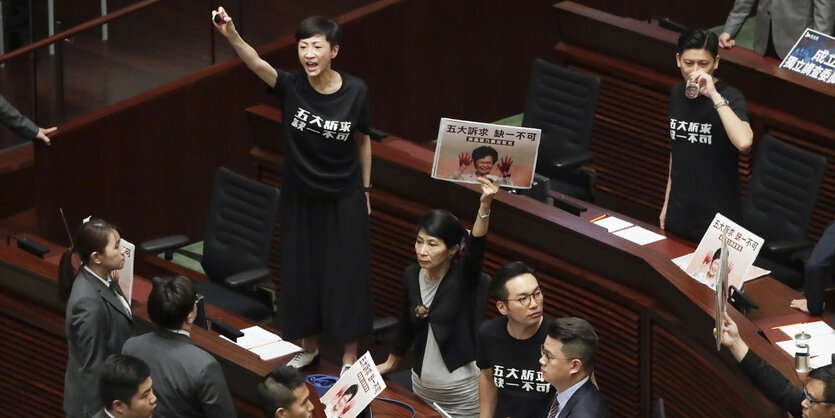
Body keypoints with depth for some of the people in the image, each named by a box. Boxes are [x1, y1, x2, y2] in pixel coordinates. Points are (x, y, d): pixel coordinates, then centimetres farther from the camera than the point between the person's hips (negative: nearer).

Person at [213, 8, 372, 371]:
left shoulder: (355, 92, -15)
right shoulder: (291, 86, -17)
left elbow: (363, 140, 1)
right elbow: (257, 64, -36)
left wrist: (366, 189, 8)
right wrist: (232, 36, -56)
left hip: (344, 201, -1)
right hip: (300, 199, 1)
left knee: (345, 275, 7)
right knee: (301, 272, 13)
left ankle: (349, 356, 23)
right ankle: (309, 345, 34)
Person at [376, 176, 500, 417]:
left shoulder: (462, 277, -17)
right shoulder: (412, 276, -2)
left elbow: (475, 247, -37)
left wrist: (485, 206, -54)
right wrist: (391, 363, 26)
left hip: (464, 392, -5)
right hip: (423, 387, 5)